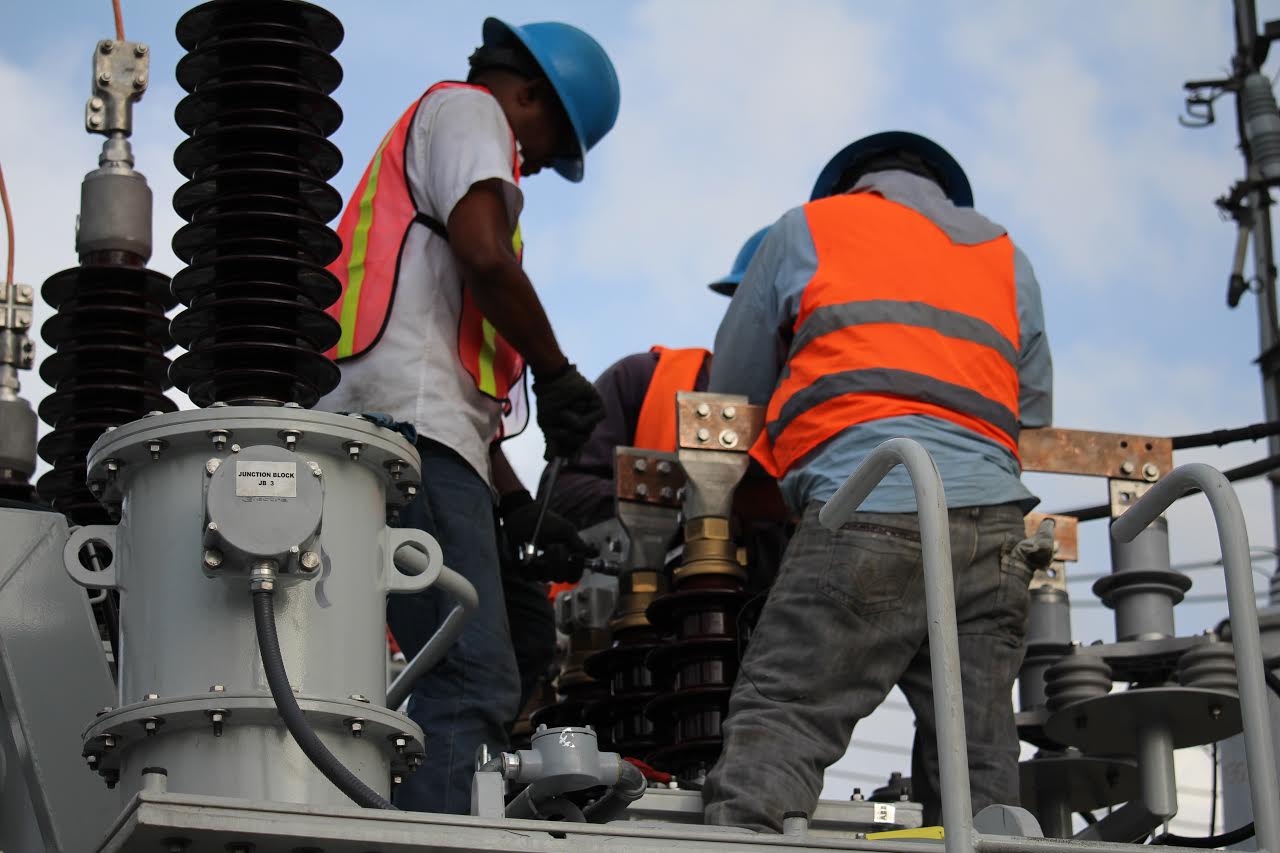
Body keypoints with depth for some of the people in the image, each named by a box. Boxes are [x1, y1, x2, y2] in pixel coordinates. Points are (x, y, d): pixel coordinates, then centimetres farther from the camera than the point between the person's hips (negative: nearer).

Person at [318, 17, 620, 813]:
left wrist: (518, 506, 27)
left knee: (478, 679, 4)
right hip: (412, 426, -10)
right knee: (474, 680, -20)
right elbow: (485, 256, -12)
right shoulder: (465, 110, 8)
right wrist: (556, 373, 0)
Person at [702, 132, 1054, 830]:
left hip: (867, 508, -4)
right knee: (977, 775, 3)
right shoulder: (1007, 258, 31)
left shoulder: (806, 229, 21)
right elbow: (1034, 413, 32)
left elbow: (732, 390, 23)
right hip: (992, 524, 4)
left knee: (775, 722, -13)